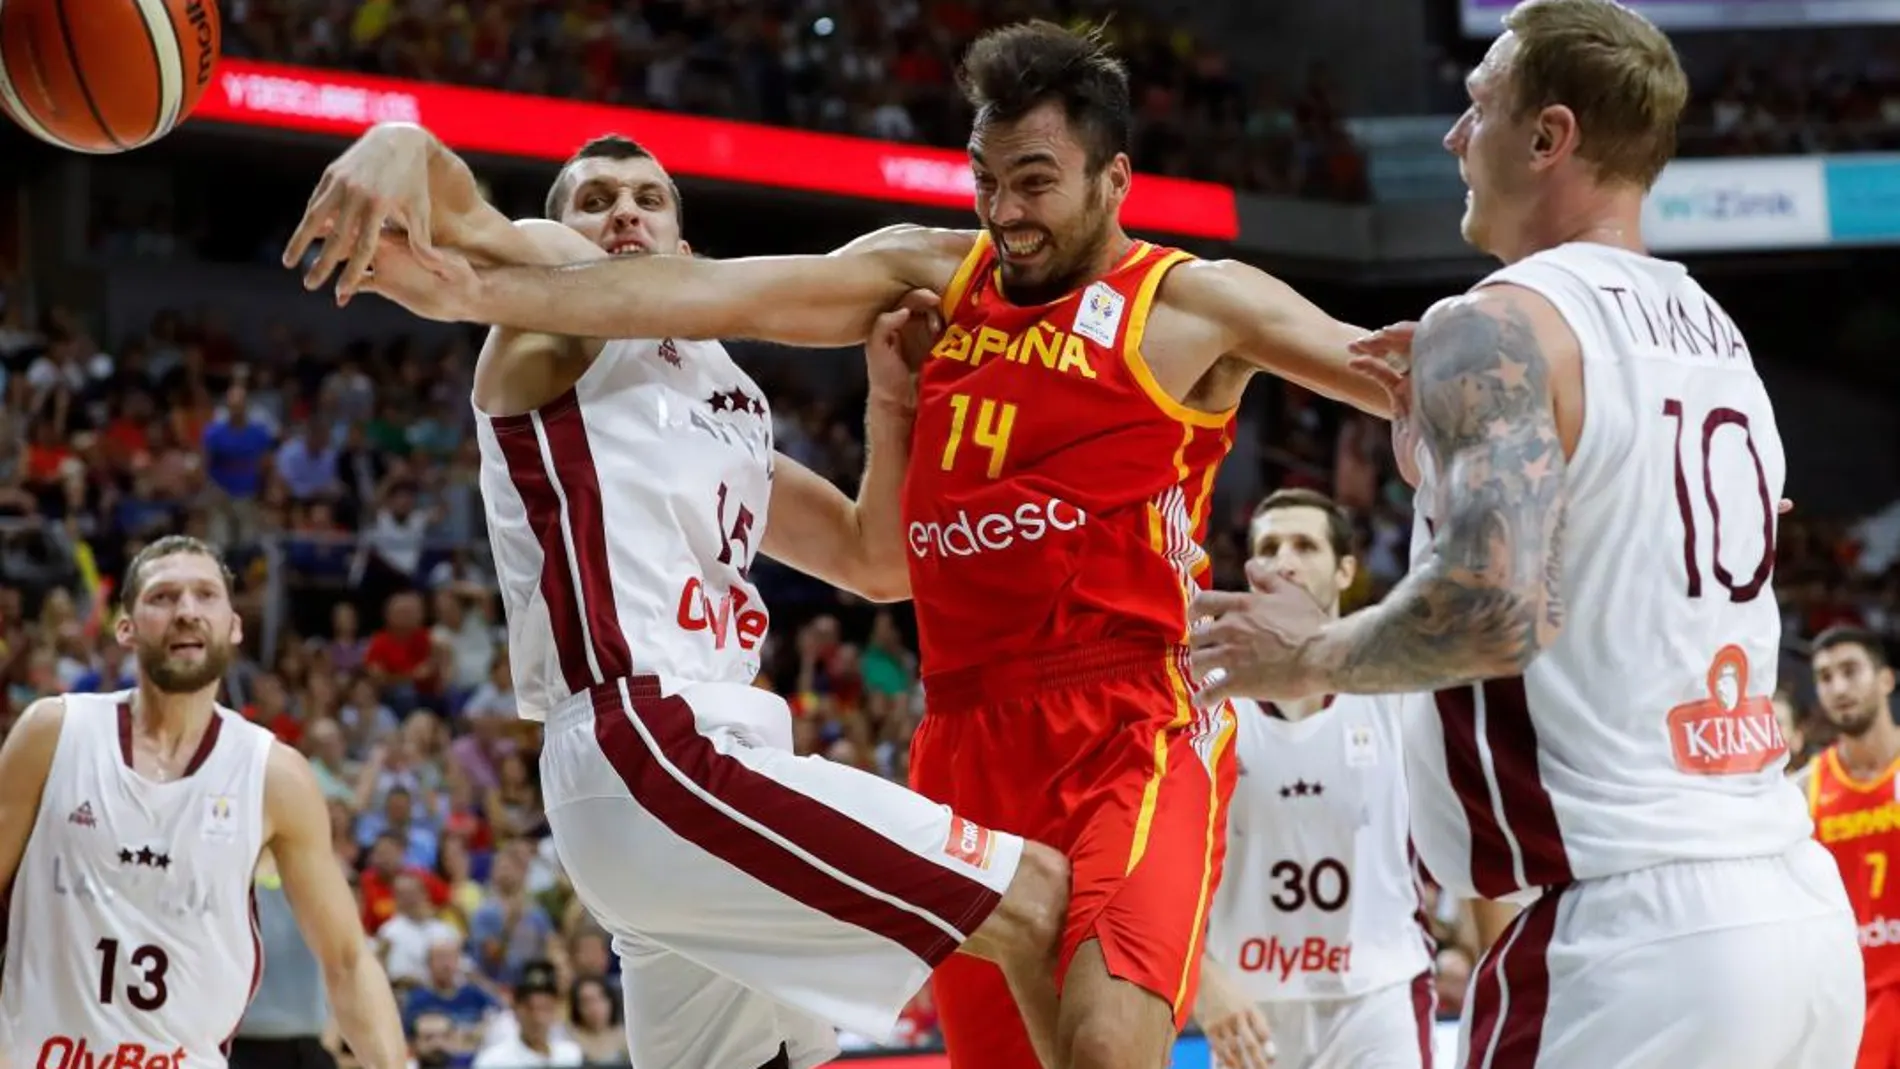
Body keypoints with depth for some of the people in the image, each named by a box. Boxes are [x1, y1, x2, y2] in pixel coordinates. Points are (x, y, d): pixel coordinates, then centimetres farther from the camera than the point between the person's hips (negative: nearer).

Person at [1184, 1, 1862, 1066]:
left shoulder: (1502, 325, -9)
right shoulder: (1718, 338, 17)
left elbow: (1493, 607, -22)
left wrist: (1312, 656, -5)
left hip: (1637, 928, -8)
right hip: (1801, 909, 8)